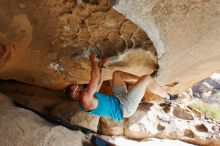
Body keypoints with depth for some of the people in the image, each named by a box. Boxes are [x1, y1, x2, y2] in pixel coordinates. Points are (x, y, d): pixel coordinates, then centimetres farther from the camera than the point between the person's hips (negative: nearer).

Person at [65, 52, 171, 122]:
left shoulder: (87, 97, 6)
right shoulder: (85, 99, -25)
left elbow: (98, 82, 14)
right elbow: (95, 77, -26)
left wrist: (102, 65, 11)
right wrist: (93, 61, -11)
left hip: (118, 100, 10)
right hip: (123, 108, -10)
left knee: (117, 73, 18)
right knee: (146, 78, -15)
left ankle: (141, 81, 24)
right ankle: (167, 97, 10)